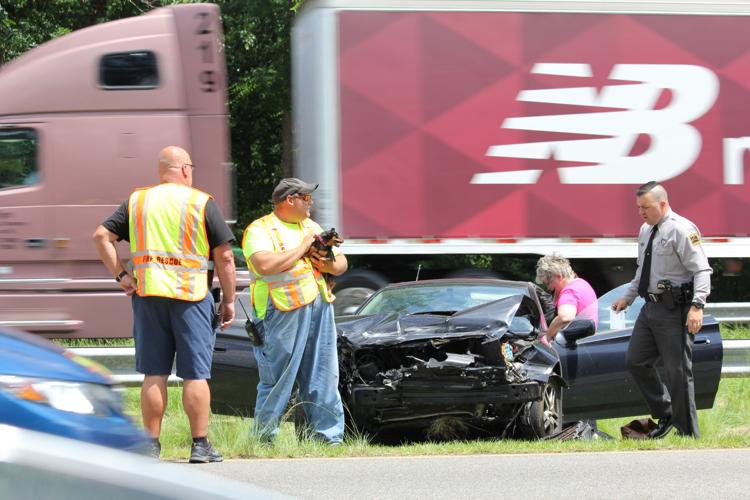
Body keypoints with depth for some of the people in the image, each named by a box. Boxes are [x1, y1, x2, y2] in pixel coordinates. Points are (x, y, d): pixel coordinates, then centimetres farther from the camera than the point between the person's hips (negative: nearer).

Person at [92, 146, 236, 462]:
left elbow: (101, 236, 5)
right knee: (196, 374, 1)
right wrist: (229, 300, 4)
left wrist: (120, 275, 5)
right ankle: (200, 445, 1)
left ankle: (151, 444, 8)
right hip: (191, 295, -3)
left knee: (154, 374, 7)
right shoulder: (202, 203, -1)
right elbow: (224, 257, -3)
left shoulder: (137, 201, 9)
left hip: (148, 294, 3)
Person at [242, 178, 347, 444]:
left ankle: (330, 436, 8)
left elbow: (342, 263, 23)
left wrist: (328, 264, -1)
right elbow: (266, 265, -21)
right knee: (277, 379, -4)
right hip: (283, 312, -6)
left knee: (324, 377, 5)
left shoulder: (311, 227, 21)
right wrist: (302, 248, -11)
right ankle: (264, 438, 4)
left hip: (320, 309, 6)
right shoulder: (260, 230, -2)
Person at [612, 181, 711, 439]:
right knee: (636, 362, 10)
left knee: (678, 371, -4)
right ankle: (665, 415, 24)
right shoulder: (646, 231, 13)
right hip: (651, 308, 9)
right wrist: (628, 297, 25)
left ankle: (688, 433, 5)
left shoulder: (682, 230, -14)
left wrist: (697, 305, -28)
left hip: (674, 311, -9)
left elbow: (701, 270, -19)